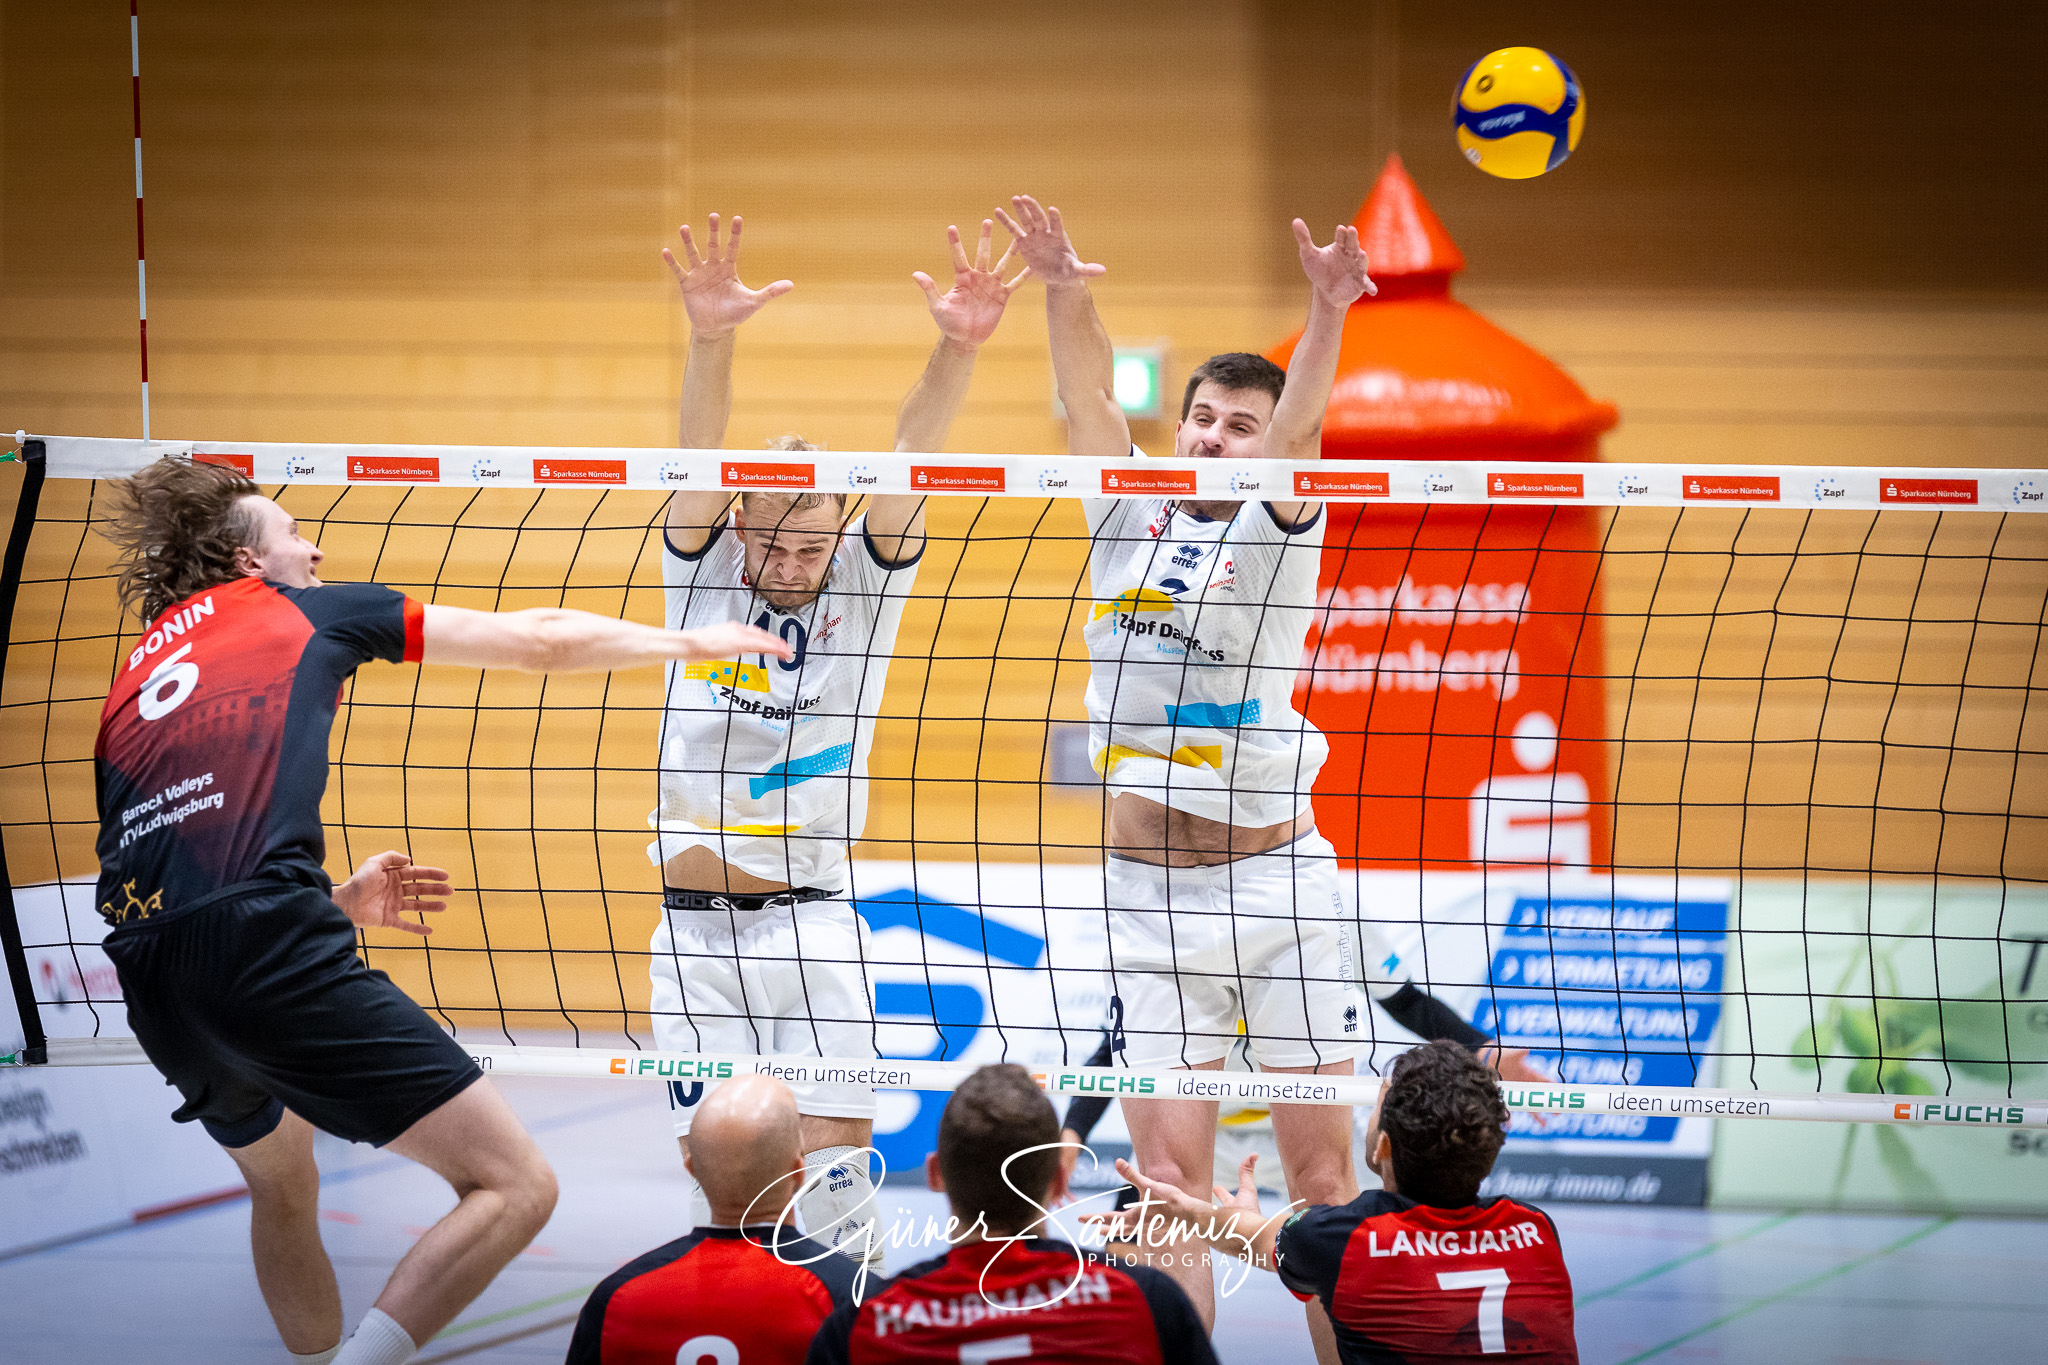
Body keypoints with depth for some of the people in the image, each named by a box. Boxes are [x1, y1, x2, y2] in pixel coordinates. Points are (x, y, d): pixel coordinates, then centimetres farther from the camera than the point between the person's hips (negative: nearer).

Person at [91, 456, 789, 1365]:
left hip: (151, 983, 7)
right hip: (270, 949, -7)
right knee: (514, 1187, -6)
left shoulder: (131, 681, 29)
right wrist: (692, 642, 36)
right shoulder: (305, 609, 16)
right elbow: (537, 641, 21)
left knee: (281, 1185, 35)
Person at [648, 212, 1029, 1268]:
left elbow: (909, 465, -15)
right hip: (696, 932, 0)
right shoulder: (704, 573, 1)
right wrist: (709, 341, -34)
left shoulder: (865, 583, 1)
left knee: (836, 1172, -5)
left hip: (814, 927, 0)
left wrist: (958, 352, -32)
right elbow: (701, 460, -16)